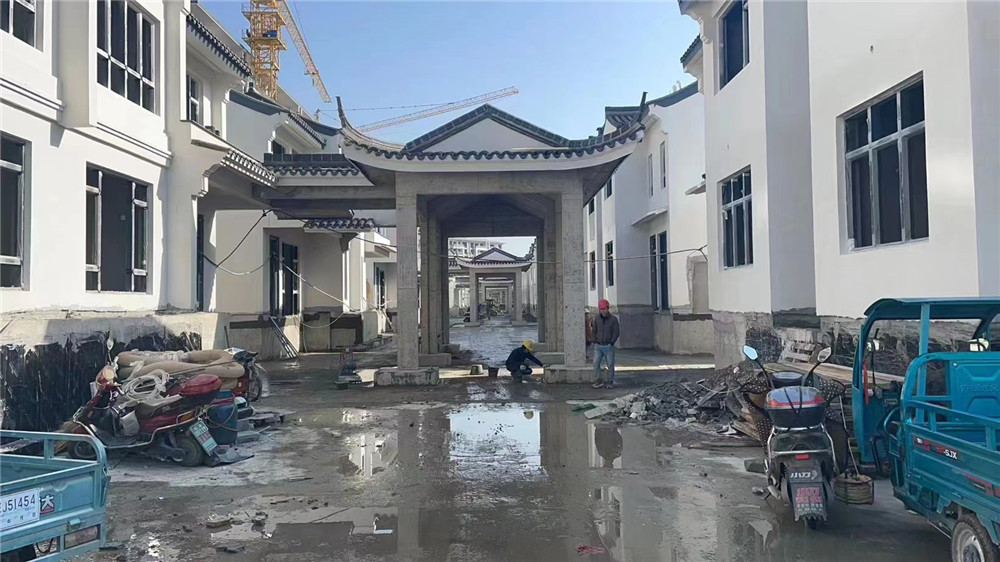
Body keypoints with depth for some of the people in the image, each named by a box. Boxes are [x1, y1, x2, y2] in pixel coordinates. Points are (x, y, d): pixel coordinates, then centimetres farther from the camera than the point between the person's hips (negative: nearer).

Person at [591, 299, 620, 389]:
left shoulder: (613, 319, -3)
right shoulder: (597, 319, 8)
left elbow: (616, 333, -3)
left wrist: (611, 343, -11)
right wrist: (595, 342, 5)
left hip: (608, 346, -3)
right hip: (598, 346, 3)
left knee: (610, 364, 2)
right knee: (596, 363, -6)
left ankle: (610, 382, 12)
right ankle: (599, 381, 4)